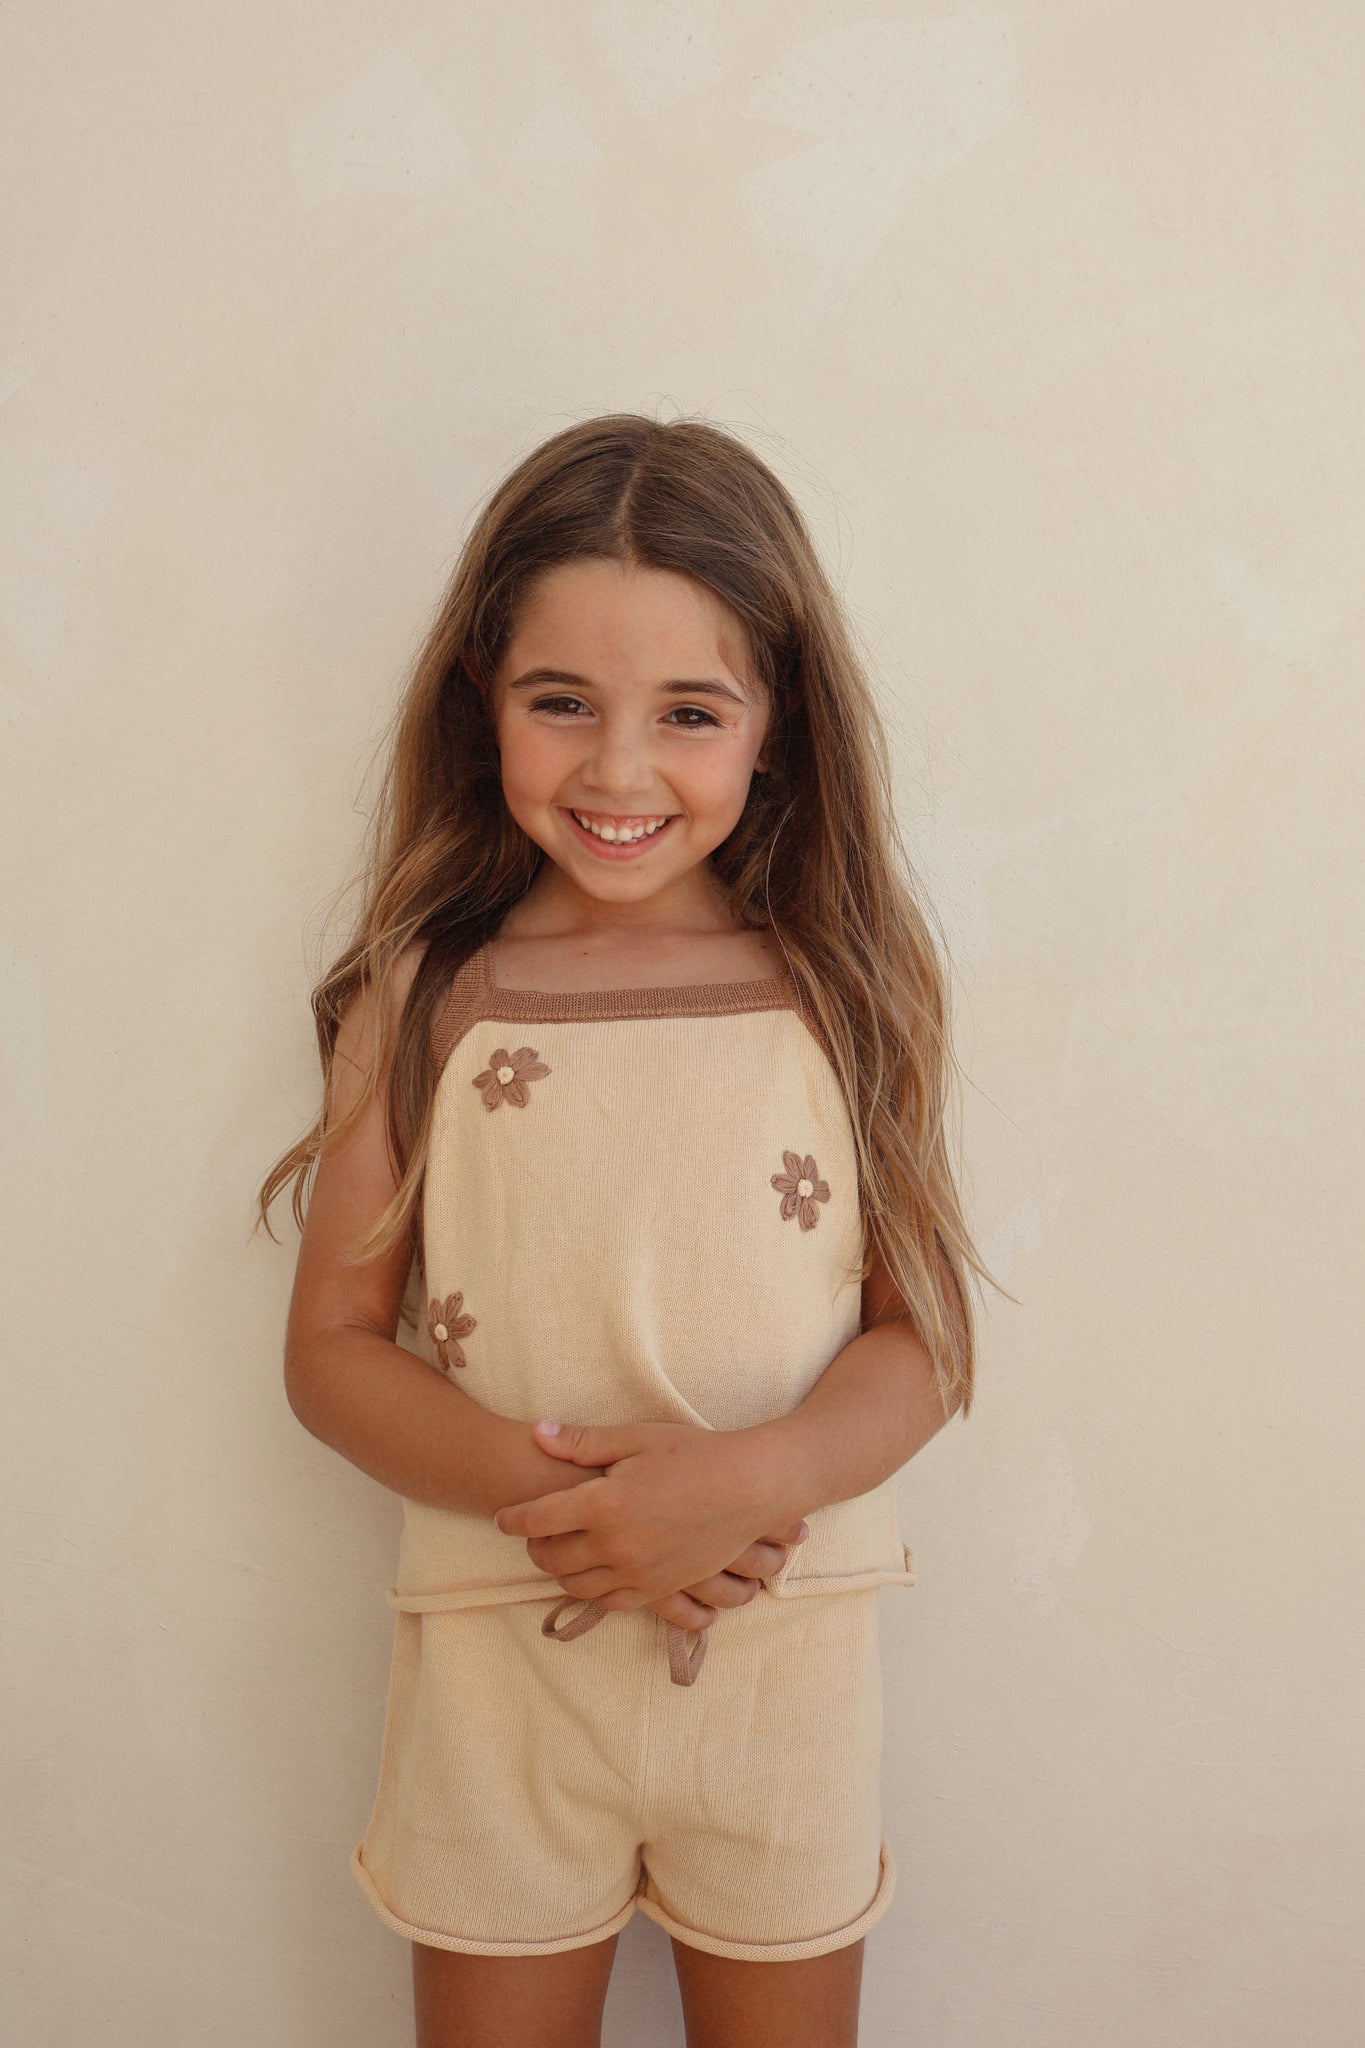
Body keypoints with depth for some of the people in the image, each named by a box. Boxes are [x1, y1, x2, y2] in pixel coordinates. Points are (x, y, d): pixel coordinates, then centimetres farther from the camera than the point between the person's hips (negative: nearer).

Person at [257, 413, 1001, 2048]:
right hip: (498, 1653, 0)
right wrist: (539, 1485, -20)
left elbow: (921, 1335, -4)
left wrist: (741, 1484, -22)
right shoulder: (425, 1002, -7)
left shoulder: (845, 991, -6)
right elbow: (332, 1347, -4)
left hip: (790, 1660, 1)